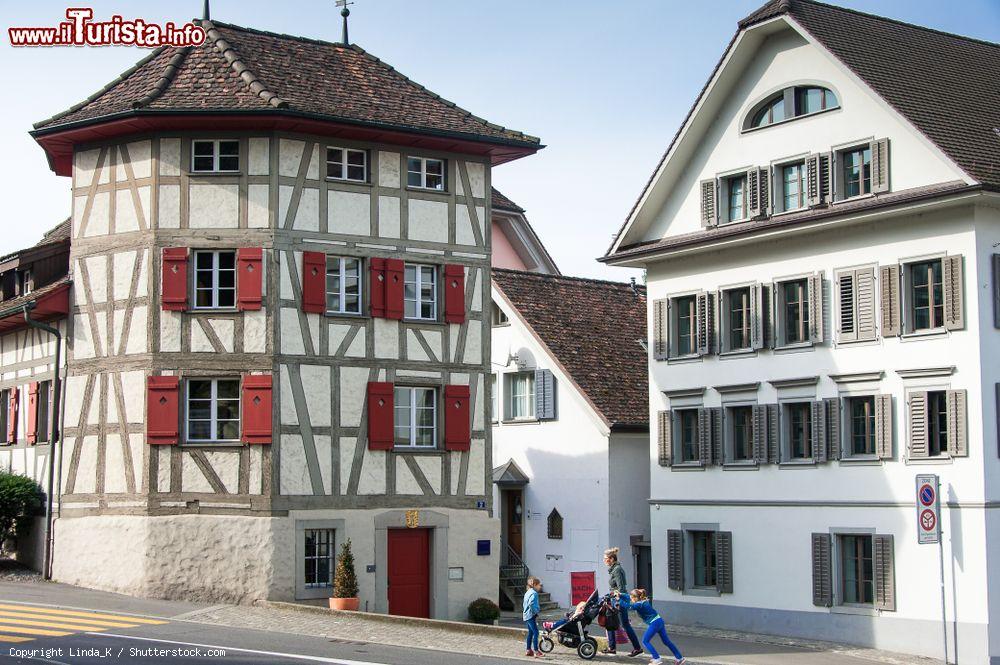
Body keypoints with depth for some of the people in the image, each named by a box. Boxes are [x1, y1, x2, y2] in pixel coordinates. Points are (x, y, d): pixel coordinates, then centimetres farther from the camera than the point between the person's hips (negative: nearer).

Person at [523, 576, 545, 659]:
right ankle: (536, 652, -15)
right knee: (535, 632, -11)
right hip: (531, 615, -10)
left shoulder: (527, 592, 16)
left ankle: (529, 650, 21)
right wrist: (536, 612, -17)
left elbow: (524, 604, 21)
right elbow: (531, 604, -28)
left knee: (530, 633, 16)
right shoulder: (534, 593, -14)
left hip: (526, 615, 10)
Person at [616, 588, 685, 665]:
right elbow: (628, 598, 22)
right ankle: (679, 658, 18)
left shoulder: (639, 605, -14)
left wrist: (619, 599, -7)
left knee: (645, 641, 3)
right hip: (659, 621, 9)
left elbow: (627, 606, -16)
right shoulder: (643, 601, 12)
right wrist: (620, 595, 17)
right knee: (666, 641, 15)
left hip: (654, 623, -9)